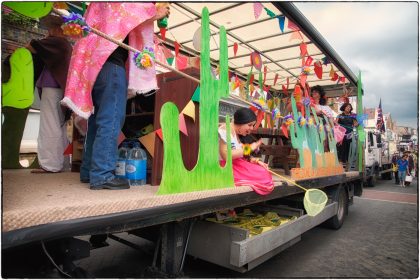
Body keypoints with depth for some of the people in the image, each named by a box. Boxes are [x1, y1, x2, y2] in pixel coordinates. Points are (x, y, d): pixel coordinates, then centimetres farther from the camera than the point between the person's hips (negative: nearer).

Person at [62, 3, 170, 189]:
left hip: (96, 63, 9)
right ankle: (102, 175, -16)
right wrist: (157, 13, 10)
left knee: (98, 119, 7)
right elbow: (135, 11, -4)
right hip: (110, 63, -9)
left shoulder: (101, 6, 29)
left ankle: (89, 170, 10)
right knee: (110, 120, -14)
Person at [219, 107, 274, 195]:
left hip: (238, 164, 8)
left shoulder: (240, 135, 13)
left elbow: (244, 156, 13)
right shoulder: (224, 130, -14)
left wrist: (256, 161, -5)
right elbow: (226, 156, -22)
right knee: (262, 176, -16)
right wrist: (249, 148, -17)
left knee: (264, 173, -8)